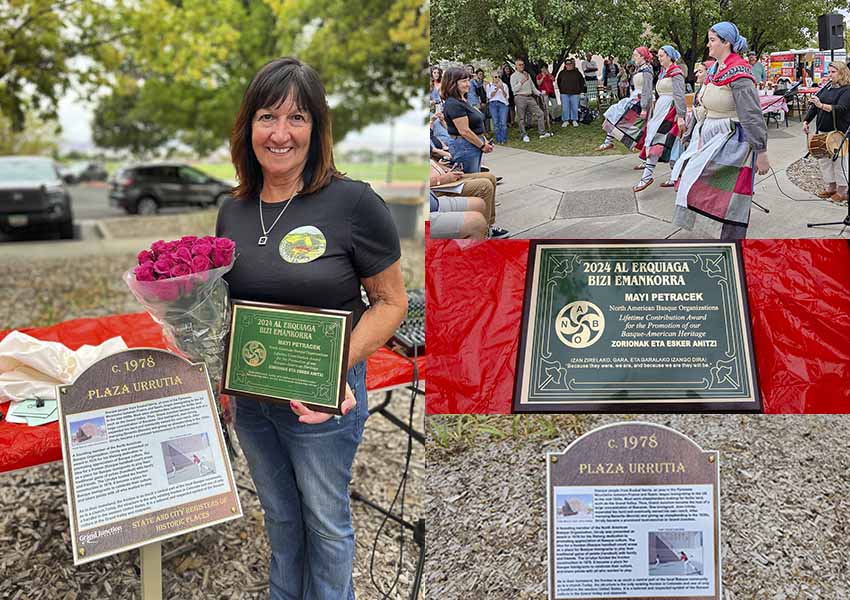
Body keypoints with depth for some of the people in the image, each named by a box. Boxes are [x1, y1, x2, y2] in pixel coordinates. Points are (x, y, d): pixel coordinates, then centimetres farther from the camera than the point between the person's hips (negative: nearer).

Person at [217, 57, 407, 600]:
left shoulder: (353, 203, -17)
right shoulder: (233, 210, 2)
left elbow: (392, 301, -12)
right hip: (249, 396, 5)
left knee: (325, 521, 13)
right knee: (279, 515, 24)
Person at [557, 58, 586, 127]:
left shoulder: (576, 72, 3)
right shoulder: (562, 73, 4)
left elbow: (582, 81, 11)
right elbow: (558, 82, 17)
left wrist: (580, 91, 7)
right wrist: (561, 90, 11)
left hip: (575, 93, 0)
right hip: (564, 94, 0)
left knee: (575, 108, 2)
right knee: (565, 108, 0)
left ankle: (574, 120, 15)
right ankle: (565, 120, 11)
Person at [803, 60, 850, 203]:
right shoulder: (826, 87, 12)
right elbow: (814, 105, 14)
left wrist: (822, 105, -35)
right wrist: (806, 121, 2)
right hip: (823, 131, 7)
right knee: (823, 160, 11)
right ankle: (831, 187, 24)